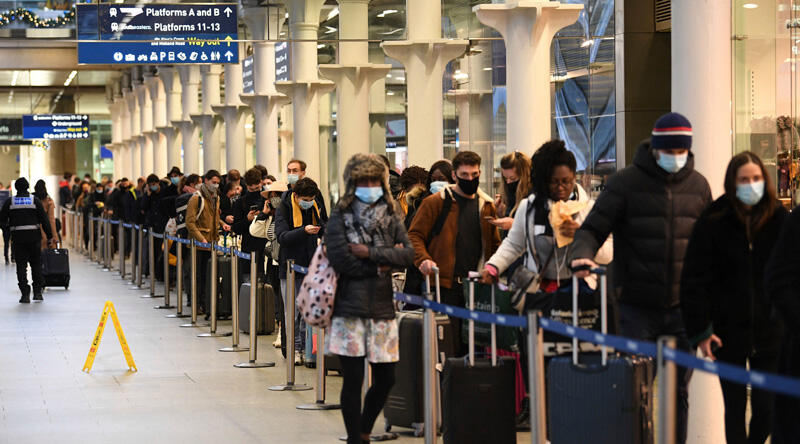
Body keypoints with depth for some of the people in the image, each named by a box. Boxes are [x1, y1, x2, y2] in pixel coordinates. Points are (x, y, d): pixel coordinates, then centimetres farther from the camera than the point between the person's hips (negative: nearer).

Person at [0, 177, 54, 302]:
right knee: (36, 264, 13)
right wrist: (49, 236, 2)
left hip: (17, 237, 0)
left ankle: (25, 294, -4)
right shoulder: (35, 200, 0)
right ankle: (38, 291, 8)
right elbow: (44, 219, -3)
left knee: (21, 265, 3)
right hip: (34, 236, 0)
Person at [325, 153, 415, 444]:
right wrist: (383, 264, -8)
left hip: (383, 308, 4)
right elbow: (340, 258, -12)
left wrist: (371, 253, -12)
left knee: (385, 380, 7)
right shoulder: (341, 216, 1)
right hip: (350, 308, -4)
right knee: (353, 380, -1)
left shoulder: (390, 217, 12)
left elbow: (409, 254, -1)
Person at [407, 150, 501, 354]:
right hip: (445, 284, -4)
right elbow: (415, 236, -1)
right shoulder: (435, 203, 0)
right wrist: (423, 260, -19)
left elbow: (495, 243, 22)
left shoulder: (486, 205, 15)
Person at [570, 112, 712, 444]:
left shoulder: (697, 185, 9)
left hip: (682, 305, 3)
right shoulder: (627, 182, -2)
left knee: (679, 389, 9)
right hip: (638, 306, -3)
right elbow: (593, 228, -3)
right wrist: (583, 254, -25)